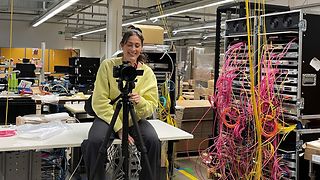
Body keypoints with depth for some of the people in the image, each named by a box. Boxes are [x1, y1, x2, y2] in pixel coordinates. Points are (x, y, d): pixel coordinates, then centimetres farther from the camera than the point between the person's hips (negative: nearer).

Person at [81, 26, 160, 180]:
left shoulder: (148, 72, -3)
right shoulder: (107, 66, -8)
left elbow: (151, 107, -4)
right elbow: (100, 102, -12)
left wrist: (140, 102, -28)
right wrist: (119, 128, -19)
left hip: (136, 120, 2)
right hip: (108, 117, -1)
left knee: (153, 141, -27)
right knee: (96, 141, -31)